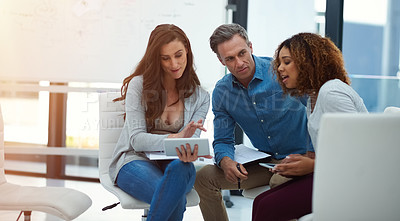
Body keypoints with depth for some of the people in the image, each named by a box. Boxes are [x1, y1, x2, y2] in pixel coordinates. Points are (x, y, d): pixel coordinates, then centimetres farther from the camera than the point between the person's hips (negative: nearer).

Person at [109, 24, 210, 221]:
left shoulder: (200, 97, 7)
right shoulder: (139, 85, -2)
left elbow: (191, 142, -3)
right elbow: (136, 139, -10)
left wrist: (189, 153, -31)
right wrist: (175, 138, -29)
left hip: (175, 163, 3)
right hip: (134, 160, -3)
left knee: (182, 167, -38)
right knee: (175, 198, -36)